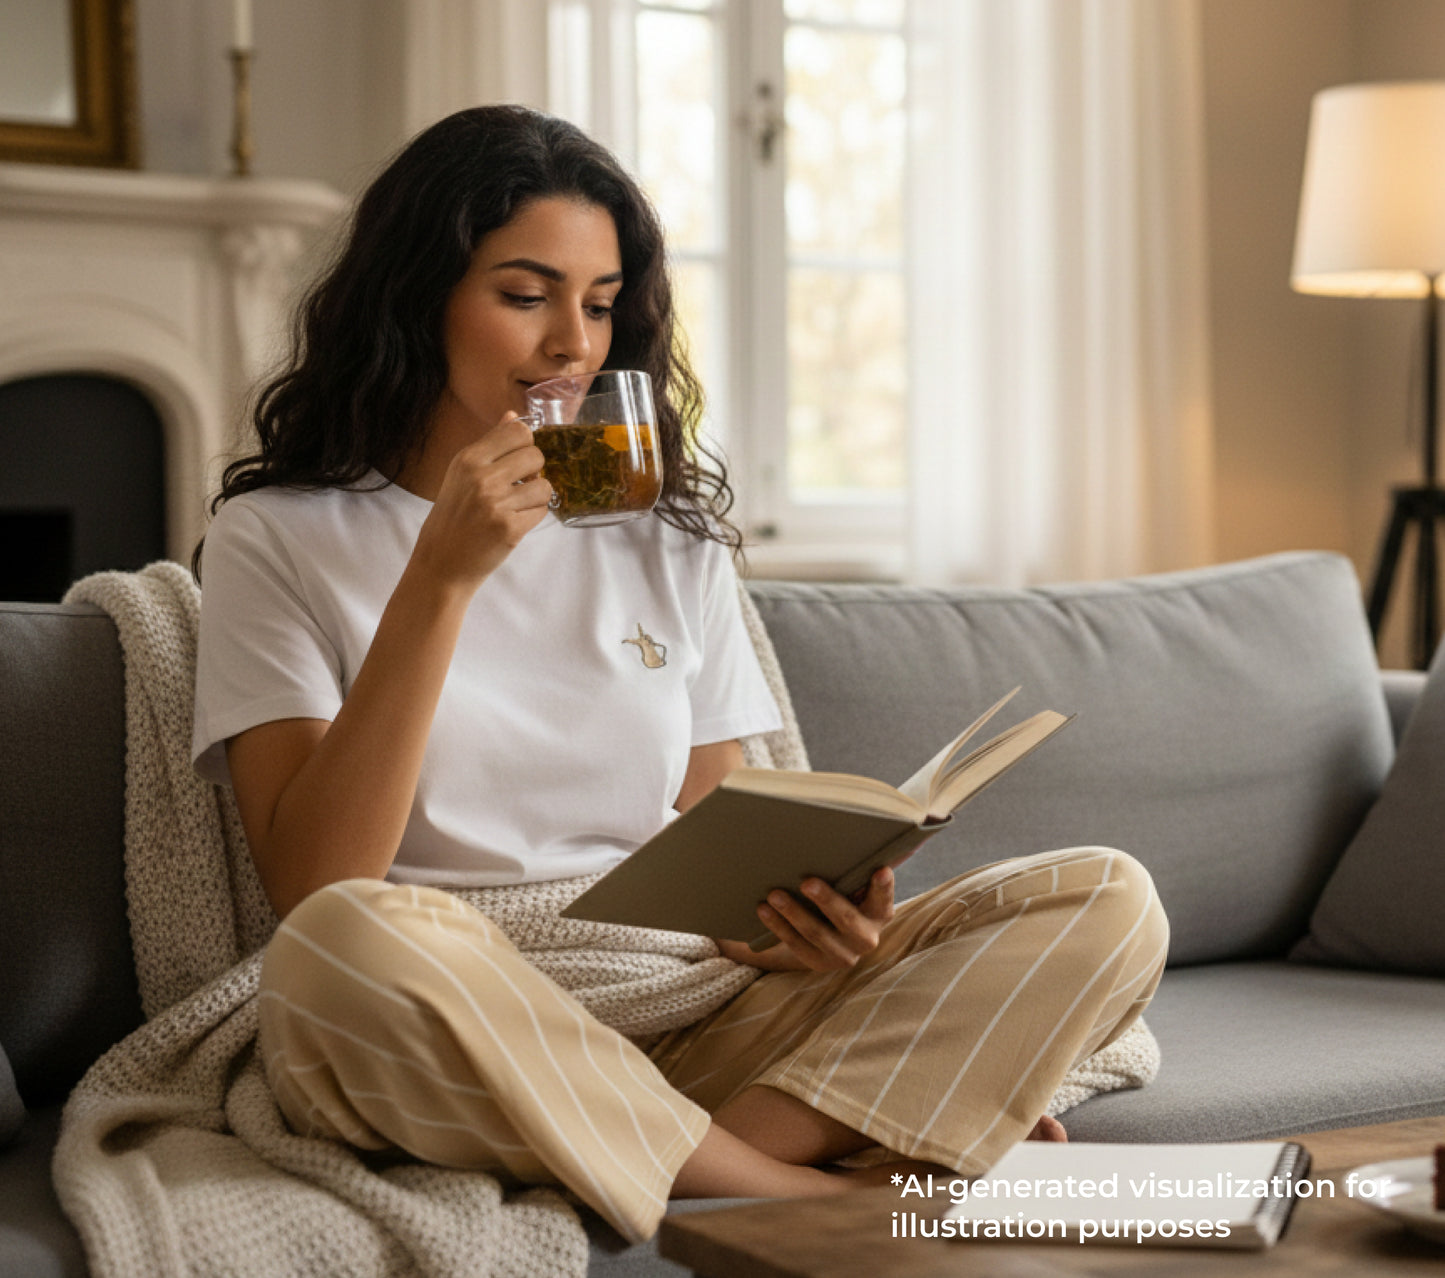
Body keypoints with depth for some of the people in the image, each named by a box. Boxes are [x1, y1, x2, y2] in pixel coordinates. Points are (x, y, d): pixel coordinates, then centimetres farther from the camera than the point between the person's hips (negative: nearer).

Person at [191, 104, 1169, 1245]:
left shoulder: (672, 540, 16)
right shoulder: (279, 539, 3)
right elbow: (314, 889, -11)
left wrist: (805, 925, -11)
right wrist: (440, 578, -16)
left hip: (680, 1026, 4)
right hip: (435, 1038, -3)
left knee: (1107, 901, -12)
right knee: (356, 942, -40)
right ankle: (826, 1194, -23)